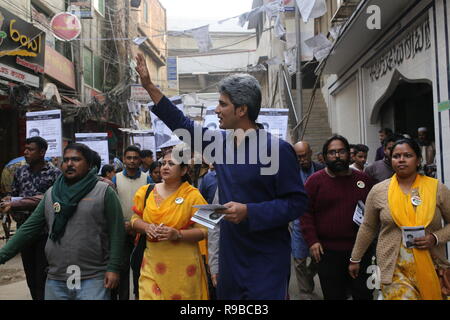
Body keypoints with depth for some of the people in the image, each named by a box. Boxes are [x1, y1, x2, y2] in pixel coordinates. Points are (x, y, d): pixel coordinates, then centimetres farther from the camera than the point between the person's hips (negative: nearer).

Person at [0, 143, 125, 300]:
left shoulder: (104, 192, -4)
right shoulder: (51, 194, 10)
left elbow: (116, 232, -7)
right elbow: (29, 228, 9)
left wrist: (113, 268, -12)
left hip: (94, 280, -4)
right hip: (55, 281, 5)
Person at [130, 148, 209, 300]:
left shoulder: (192, 195, -4)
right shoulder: (147, 192, 7)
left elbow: (203, 230, -4)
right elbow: (135, 219, 13)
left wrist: (178, 234, -19)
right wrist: (146, 227, -9)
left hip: (183, 265, -2)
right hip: (152, 263, 3)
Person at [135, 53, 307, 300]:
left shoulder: (277, 149, -14)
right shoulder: (221, 142, 6)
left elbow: (296, 202, -16)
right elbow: (183, 125, 17)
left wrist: (249, 211, -23)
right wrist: (149, 86, 17)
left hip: (267, 261, -6)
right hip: (231, 255, 7)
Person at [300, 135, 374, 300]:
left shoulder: (363, 179, 10)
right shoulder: (315, 180, 0)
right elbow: (306, 213, -3)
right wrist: (312, 241, -11)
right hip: (327, 251, -3)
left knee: (364, 294, 12)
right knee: (333, 295, 7)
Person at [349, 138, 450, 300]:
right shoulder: (379, 190, 0)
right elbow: (368, 228, 9)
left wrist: (435, 238, -12)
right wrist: (355, 259, 14)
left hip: (432, 267, 1)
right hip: (394, 269, -1)